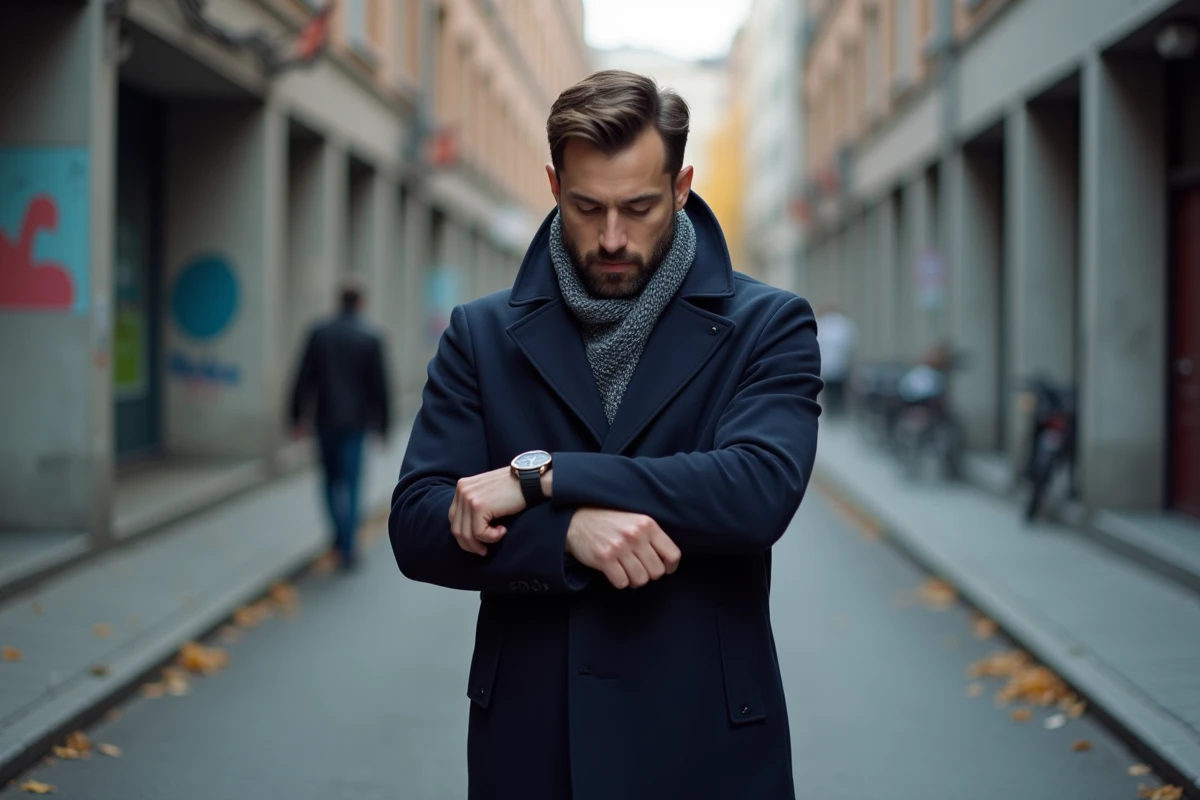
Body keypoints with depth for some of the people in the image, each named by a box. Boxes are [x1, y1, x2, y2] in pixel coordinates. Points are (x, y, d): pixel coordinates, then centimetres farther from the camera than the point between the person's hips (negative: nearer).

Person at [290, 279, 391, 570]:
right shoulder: (371, 339, -7)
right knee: (350, 481, 3)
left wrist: (298, 416, 3)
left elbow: (304, 379, -3)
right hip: (355, 420, -2)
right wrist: (382, 424, 3)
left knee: (332, 478, 17)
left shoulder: (319, 333, -2)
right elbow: (379, 386, -5)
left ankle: (341, 536, 11)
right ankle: (346, 546, -1)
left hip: (325, 418, 2)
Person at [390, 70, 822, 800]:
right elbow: (417, 526, -4)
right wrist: (568, 530, -21)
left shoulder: (767, 327, -2)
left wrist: (541, 477, -18)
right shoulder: (483, 335, 4)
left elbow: (762, 490, -18)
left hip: (705, 742, -1)